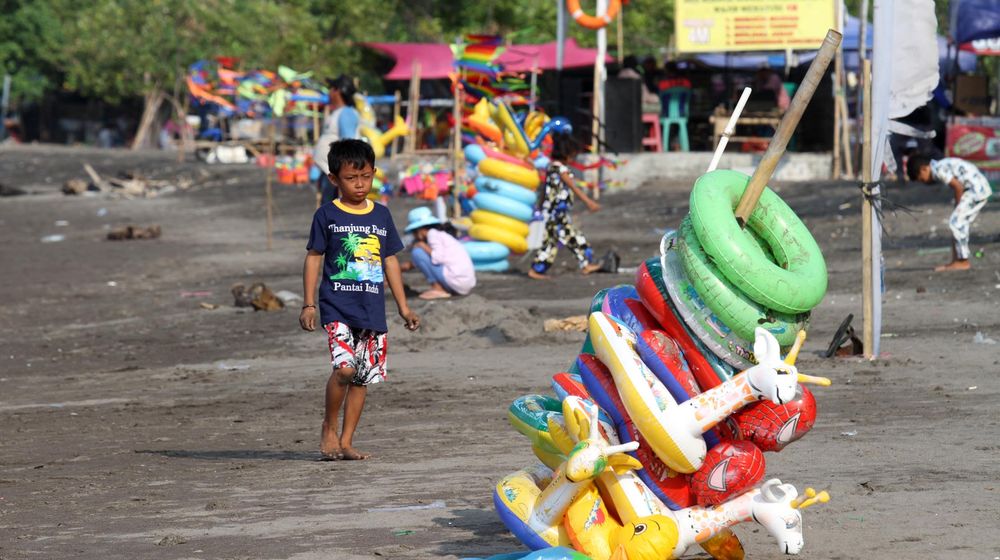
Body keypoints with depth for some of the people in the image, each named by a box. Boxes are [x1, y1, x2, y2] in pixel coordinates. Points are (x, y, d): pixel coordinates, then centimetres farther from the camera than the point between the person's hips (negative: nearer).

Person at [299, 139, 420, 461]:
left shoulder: (382, 215, 11)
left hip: (372, 310, 4)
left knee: (363, 377, 5)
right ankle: (328, 429, -1)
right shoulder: (327, 215, 0)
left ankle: (346, 441, 14)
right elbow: (313, 258, 3)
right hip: (337, 306, -4)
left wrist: (404, 307, 15)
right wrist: (308, 304, -3)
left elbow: (390, 262, 16)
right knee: (345, 367, -21)